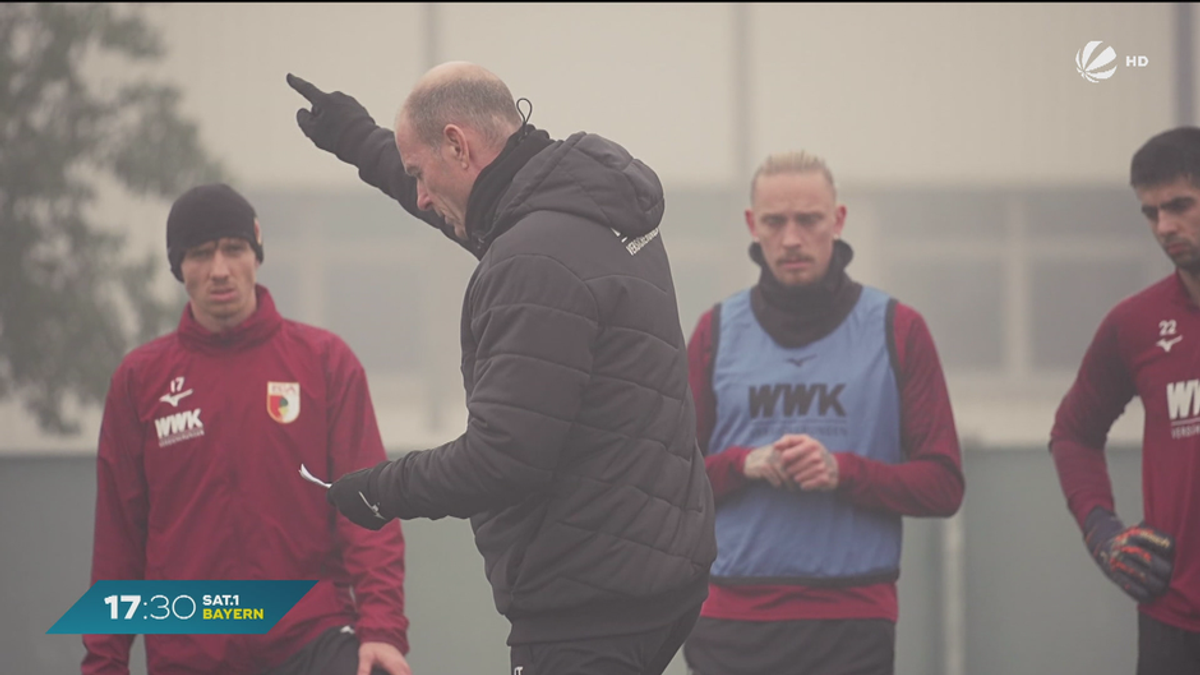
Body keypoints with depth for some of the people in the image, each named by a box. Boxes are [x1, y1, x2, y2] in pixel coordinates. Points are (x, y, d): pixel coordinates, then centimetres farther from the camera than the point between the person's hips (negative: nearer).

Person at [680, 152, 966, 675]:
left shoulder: (897, 330, 6)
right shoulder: (717, 331, 12)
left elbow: (943, 485, 3)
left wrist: (844, 471, -13)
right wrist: (744, 464, -9)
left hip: (852, 628, -2)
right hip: (731, 627, 2)